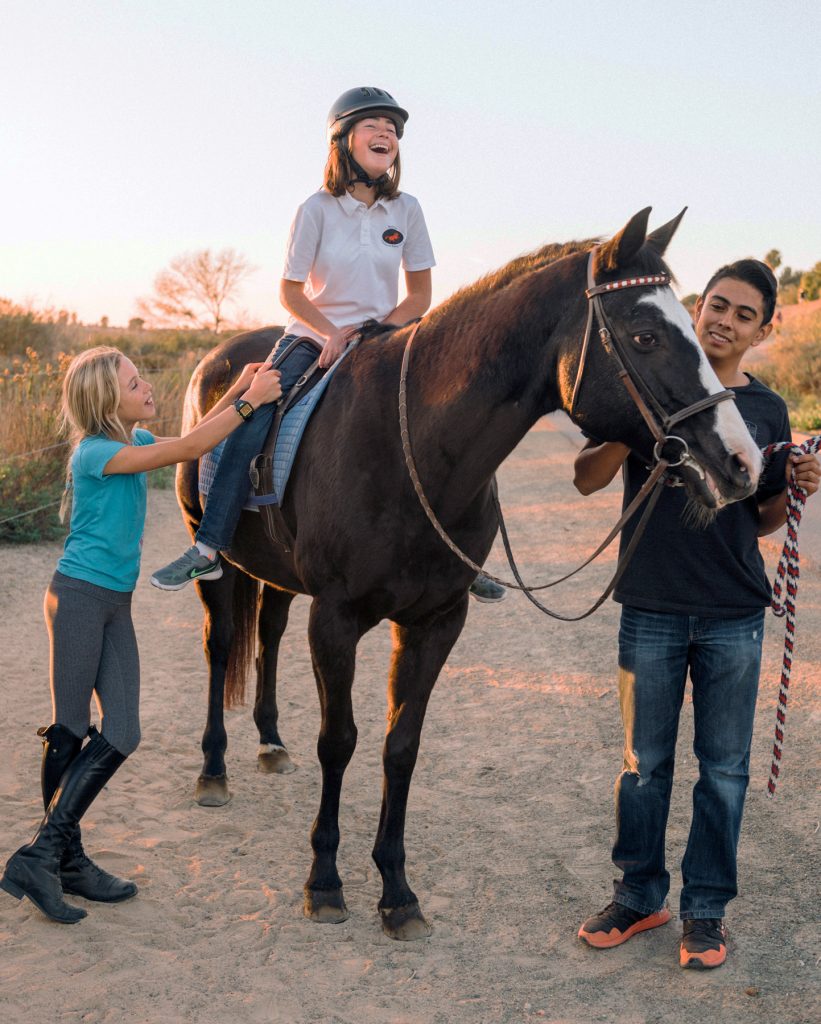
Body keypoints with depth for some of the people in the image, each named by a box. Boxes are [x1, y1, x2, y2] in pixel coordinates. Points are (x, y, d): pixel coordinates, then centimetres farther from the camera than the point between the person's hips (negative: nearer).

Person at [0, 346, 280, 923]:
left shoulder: (136, 440, 9)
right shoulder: (96, 453, -17)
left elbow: (190, 442, 23)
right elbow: (189, 449, -22)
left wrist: (236, 391, 11)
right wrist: (250, 401, -18)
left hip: (116, 603, 8)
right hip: (79, 596, -8)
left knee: (121, 734, 2)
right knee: (71, 730, -1)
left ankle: (57, 856, 13)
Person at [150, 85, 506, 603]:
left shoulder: (407, 209, -2)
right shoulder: (317, 209, -9)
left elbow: (420, 295, 2)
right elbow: (291, 291, -4)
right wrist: (333, 333, -17)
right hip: (314, 337, -2)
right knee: (254, 423, -21)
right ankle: (207, 550, -15)